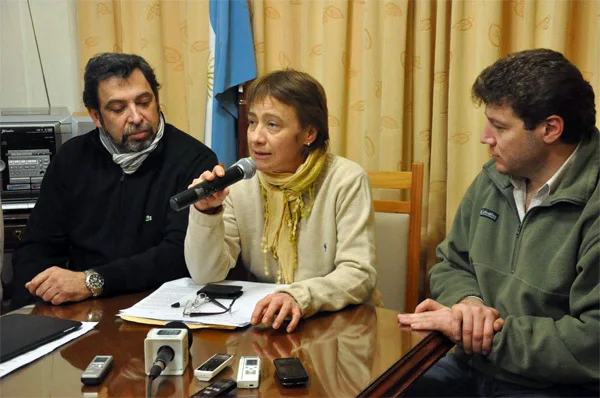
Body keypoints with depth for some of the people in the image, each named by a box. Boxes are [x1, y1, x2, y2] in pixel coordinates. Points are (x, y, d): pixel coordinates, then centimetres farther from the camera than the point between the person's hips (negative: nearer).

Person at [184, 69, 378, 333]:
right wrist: (206, 212, -19)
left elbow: (359, 274, -15)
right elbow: (206, 276, -3)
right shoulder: (238, 184, 1)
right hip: (262, 322, 2)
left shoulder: (346, 180, -9)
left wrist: (300, 296, -32)